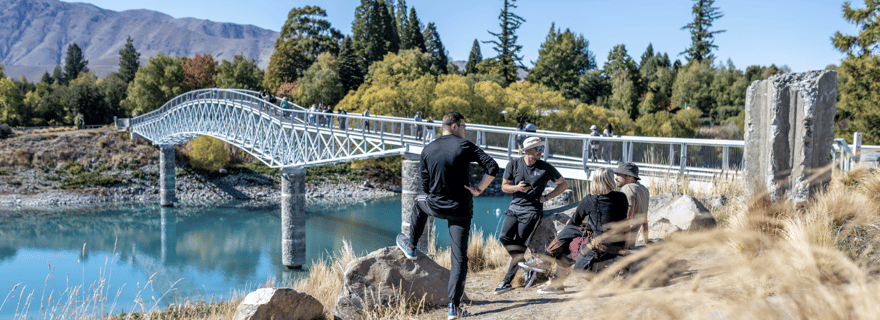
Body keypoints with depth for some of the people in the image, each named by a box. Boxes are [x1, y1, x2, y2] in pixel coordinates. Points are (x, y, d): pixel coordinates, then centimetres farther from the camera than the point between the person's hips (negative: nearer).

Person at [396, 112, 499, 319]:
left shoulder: (428, 150, 2)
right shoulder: (466, 146, -6)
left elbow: (425, 185, 8)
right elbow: (492, 167, -15)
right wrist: (479, 189, -4)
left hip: (435, 207, 2)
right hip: (461, 209, -2)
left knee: (419, 202, 38)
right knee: (459, 258, 3)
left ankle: (411, 246, 49)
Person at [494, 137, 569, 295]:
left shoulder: (546, 168, -1)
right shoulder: (513, 165, 4)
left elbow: (563, 184, 8)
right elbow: (504, 186, 11)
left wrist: (546, 197, -3)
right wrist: (517, 187, -11)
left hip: (532, 210, -3)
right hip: (515, 207, 3)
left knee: (520, 244, -12)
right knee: (505, 238, -17)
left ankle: (507, 281, -4)